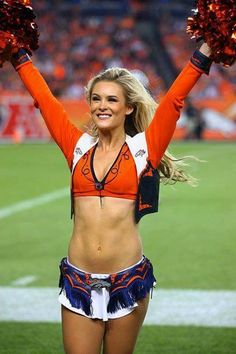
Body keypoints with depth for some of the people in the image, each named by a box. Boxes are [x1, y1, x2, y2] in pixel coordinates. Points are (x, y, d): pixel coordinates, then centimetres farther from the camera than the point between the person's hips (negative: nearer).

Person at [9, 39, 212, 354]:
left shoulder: (142, 148, 2)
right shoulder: (79, 146, 8)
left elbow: (174, 100, -2)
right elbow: (43, 97, 12)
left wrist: (205, 51, -4)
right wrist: (18, 54, 15)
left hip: (128, 279, -2)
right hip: (79, 280, 2)